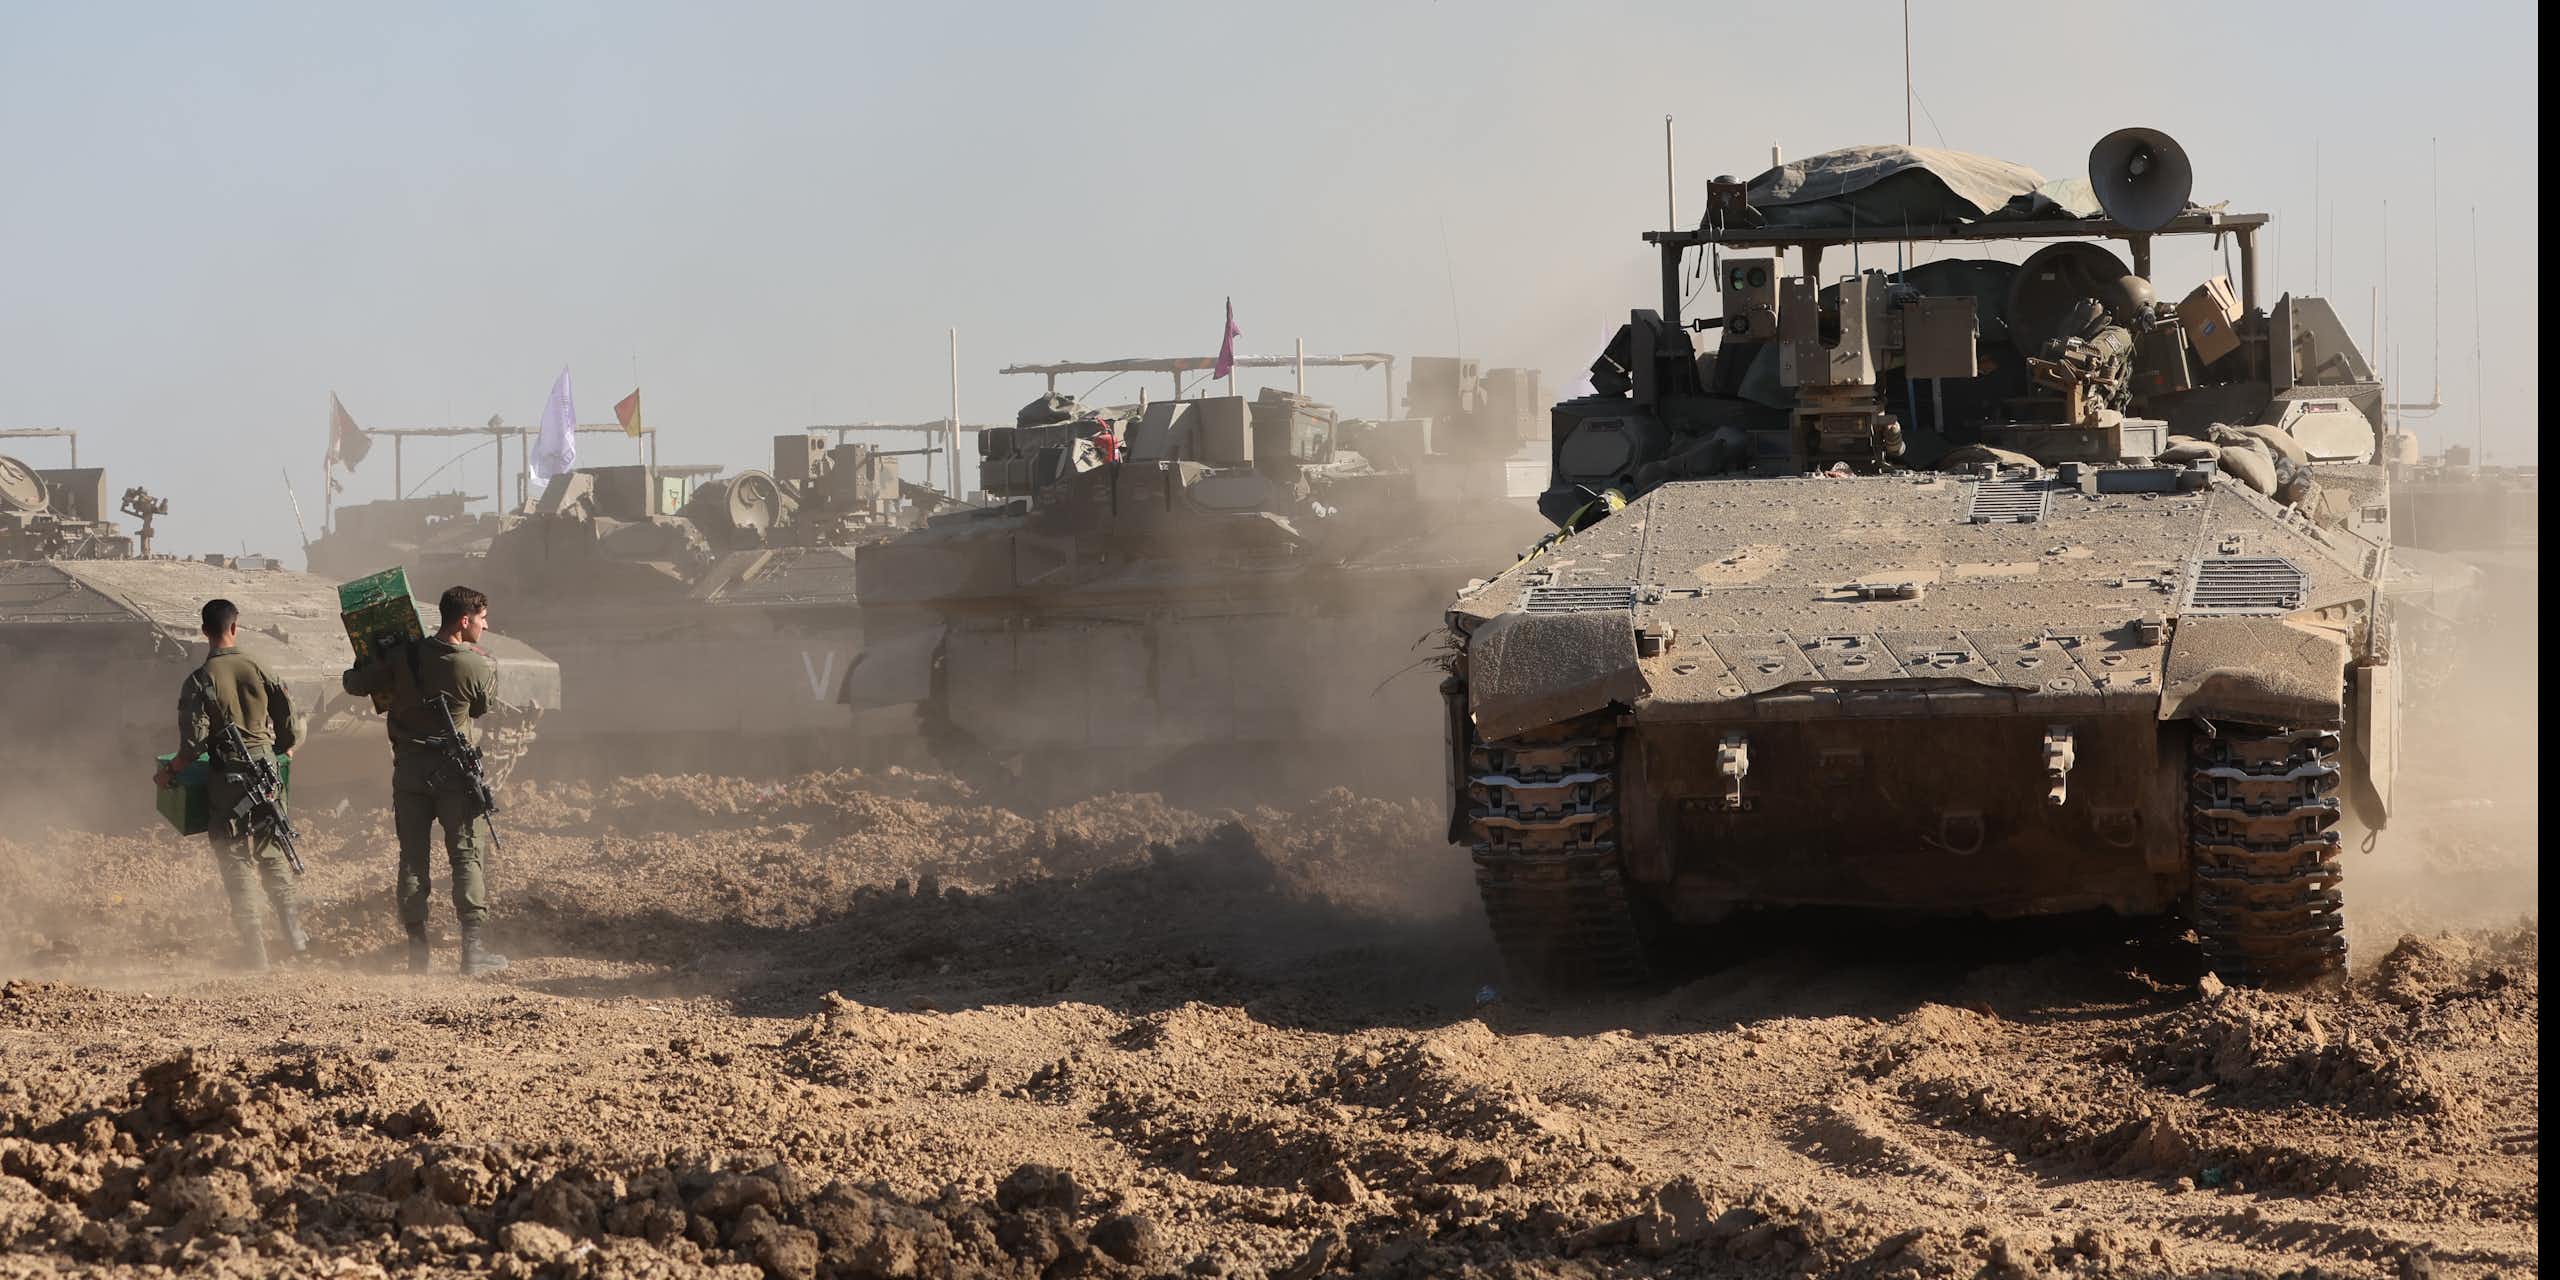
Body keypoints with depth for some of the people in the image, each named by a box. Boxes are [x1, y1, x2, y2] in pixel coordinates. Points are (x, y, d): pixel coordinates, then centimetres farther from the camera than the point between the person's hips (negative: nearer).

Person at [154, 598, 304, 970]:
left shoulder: (200, 680, -10)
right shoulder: (258, 670, 1)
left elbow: (194, 742, -15)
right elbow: (288, 714, 3)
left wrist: (168, 772, 2)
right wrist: (285, 750, 24)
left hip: (227, 776, -4)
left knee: (235, 863, 3)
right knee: (273, 856, 18)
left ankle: (254, 951, 1)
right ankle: (294, 936, 18)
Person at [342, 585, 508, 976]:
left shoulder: (405, 656, -5)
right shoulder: (480, 667, -11)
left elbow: (355, 684, 2)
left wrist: (360, 669, 25)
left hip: (409, 767, 3)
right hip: (453, 771, -3)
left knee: (412, 857, 8)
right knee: (465, 856, 4)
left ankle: (417, 950, 8)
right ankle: (473, 949, -2)